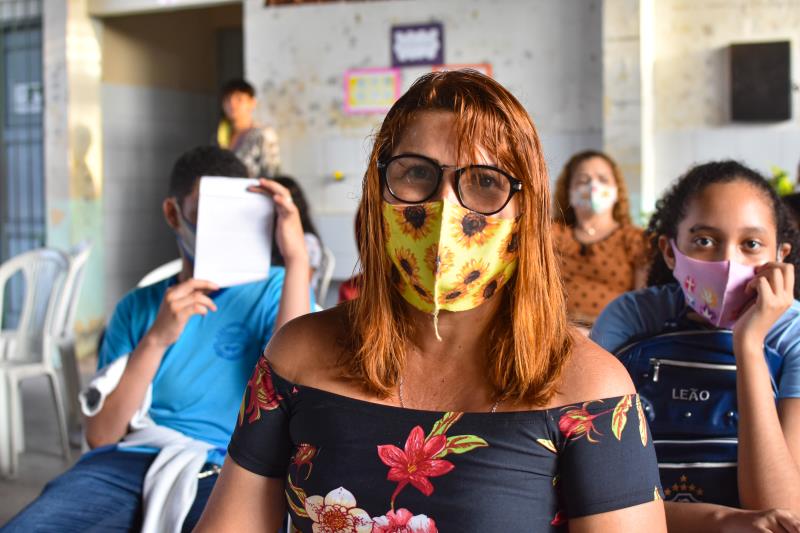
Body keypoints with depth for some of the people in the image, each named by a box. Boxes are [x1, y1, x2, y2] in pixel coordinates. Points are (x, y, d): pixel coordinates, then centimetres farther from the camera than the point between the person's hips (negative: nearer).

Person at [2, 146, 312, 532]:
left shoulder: (272, 291, 12)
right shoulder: (137, 307, 19)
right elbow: (100, 436, 7)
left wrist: (297, 258, -11)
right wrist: (156, 340, -7)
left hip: (219, 471, -1)